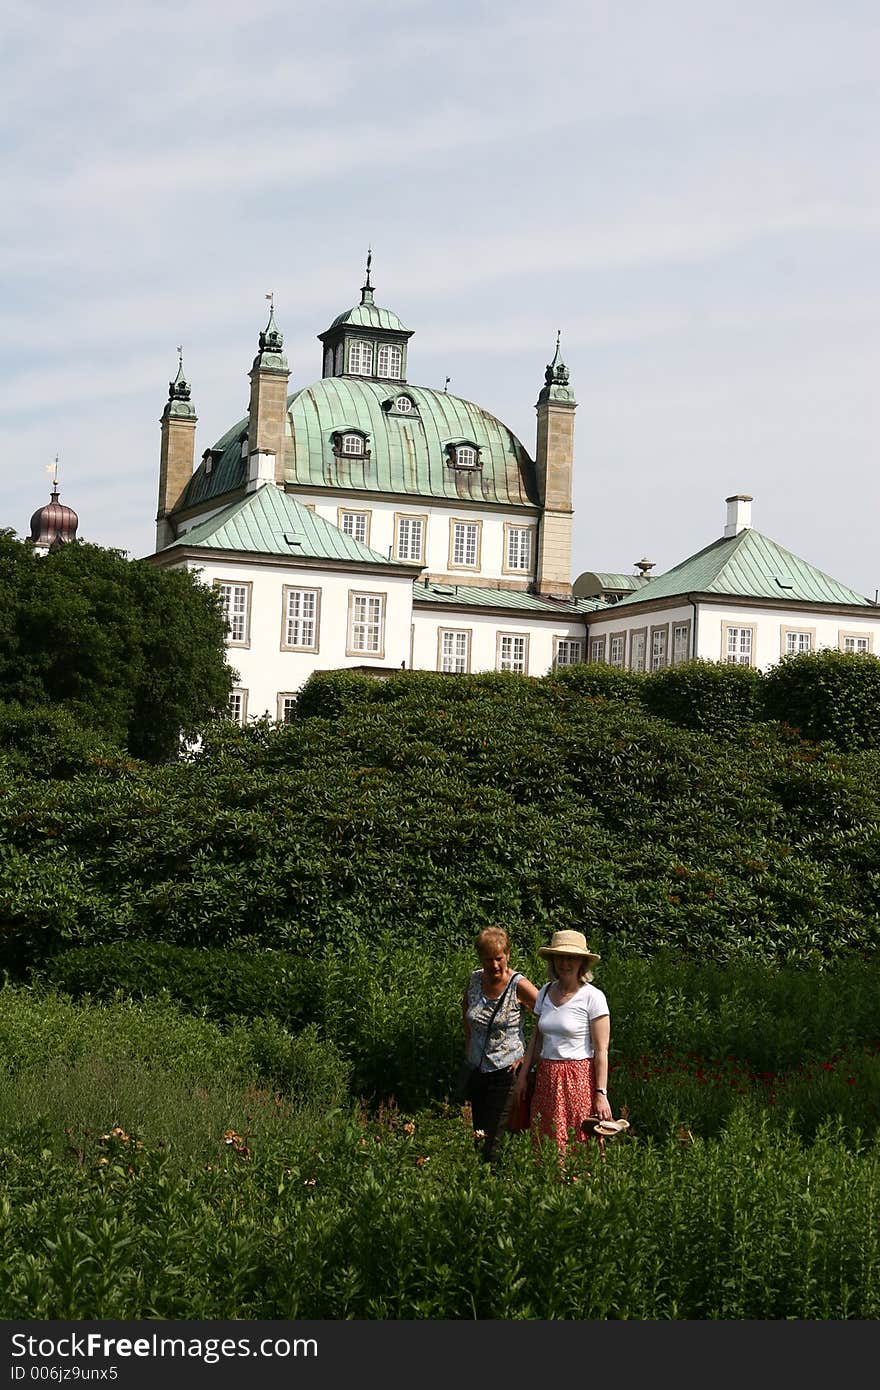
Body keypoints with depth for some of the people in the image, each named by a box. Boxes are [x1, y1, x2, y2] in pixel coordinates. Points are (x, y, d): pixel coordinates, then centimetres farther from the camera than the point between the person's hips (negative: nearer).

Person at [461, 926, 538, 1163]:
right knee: (478, 1134, 11)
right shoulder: (474, 980, 0)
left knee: (492, 1138, -11)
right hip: (478, 1069, 6)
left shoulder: (519, 986, -15)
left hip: (507, 1071, -6)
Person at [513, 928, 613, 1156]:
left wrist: (601, 1094, -14)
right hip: (546, 1079, 5)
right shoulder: (545, 992, 9)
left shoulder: (592, 997, -7)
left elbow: (601, 1050, -10)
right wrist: (522, 1076, 14)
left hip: (579, 1078, -5)